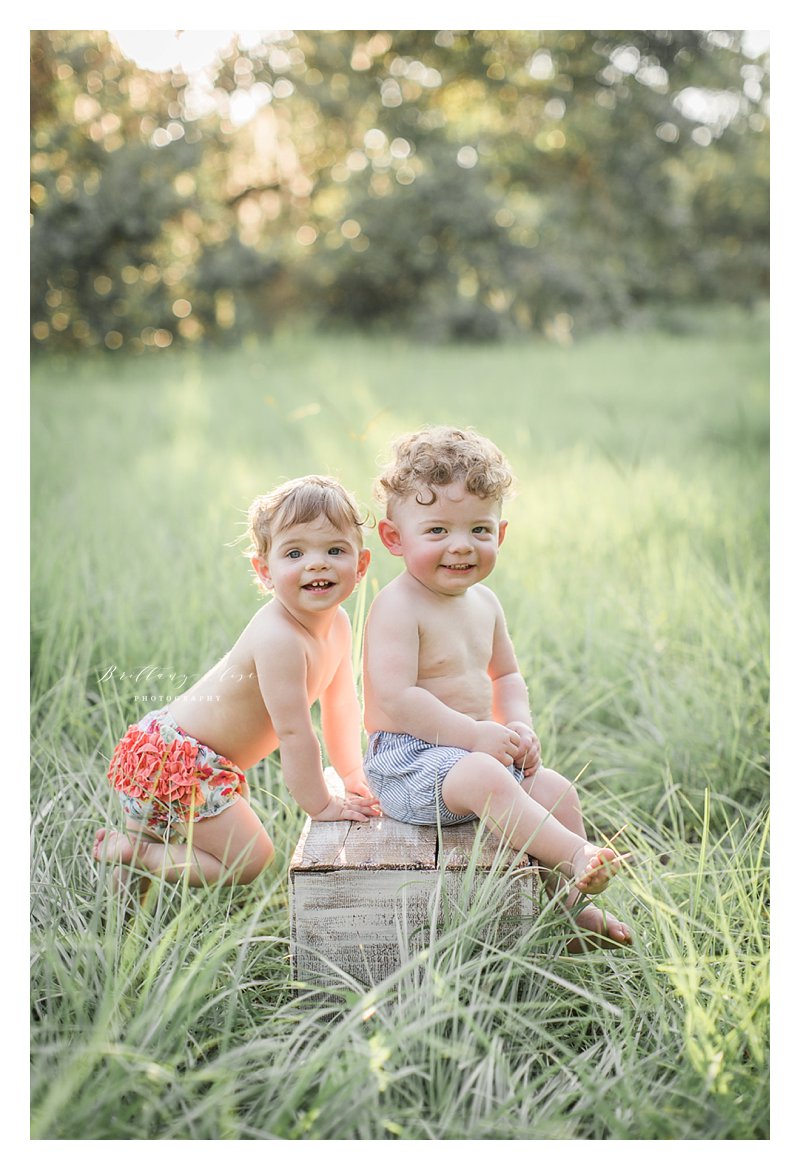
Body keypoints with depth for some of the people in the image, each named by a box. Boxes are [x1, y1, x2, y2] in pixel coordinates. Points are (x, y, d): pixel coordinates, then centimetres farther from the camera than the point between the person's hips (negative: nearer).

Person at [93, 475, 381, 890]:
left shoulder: (337, 624, 0)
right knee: (249, 861, -9)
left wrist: (354, 777, 10)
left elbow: (342, 707, 12)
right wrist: (321, 806, -18)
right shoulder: (278, 638, -29)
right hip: (175, 759, -10)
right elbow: (294, 732, -27)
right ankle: (127, 851, -3)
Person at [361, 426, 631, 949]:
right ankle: (577, 858, -33)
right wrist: (475, 734, -25)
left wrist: (518, 725, 2)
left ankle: (575, 904, 8)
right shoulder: (397, 607, -17)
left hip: (478, 750, 9)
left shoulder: (484, 603, 10)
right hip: (408, 757, -8)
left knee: (557, 789, 0)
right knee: (485, 778, -33)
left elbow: (505, 675, 22)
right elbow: (396, 697, -25)